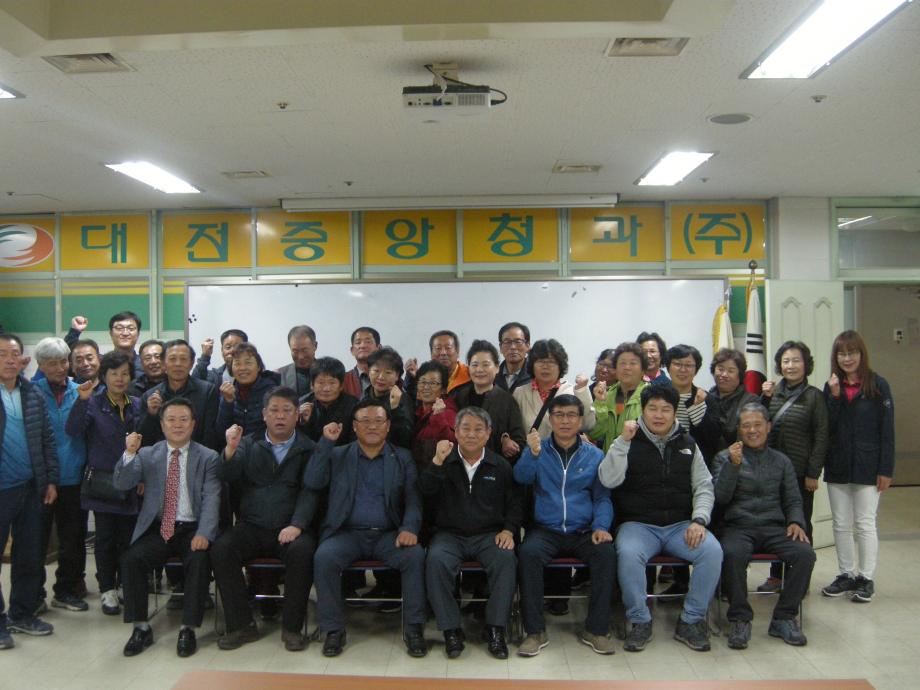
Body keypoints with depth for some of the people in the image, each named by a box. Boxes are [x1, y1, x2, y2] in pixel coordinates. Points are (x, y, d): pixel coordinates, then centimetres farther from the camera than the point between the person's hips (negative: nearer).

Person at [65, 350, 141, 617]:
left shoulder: (137, 405, 6)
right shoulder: (93, 403, -3)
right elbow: (72, 430, -19)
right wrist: (82, 400, -29)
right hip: (102, 482, -2)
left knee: (129, 538, 7)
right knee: (105, 539, 6)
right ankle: (107, 590, 18)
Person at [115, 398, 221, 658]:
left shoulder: (208, 457, 4)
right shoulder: (147, 455, 11)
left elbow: (211, 498, -5)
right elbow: (121, 484, -1)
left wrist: (203, 533, -21)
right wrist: (130, 453, -19)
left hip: (192, 529, -2)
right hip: (157, 529, 2)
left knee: (199, 561, -28)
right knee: (131, 559, -22)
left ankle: (188, 629, -13)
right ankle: (141, 628, -4)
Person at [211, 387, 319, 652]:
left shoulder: (308, 448, 7)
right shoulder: (249, 443, 15)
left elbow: (309, 491, -4)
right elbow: (229, 477, 0)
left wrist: (296, 525, -20)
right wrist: (231, 449, -21)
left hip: (290, 529, -2)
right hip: (251, 528, 3)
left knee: (302, 551, -31)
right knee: (220, 549, -23)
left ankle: (292, 627, -13)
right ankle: (241, 625, -10)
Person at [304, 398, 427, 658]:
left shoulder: (402, 458, 12)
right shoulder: (337, 455, 13)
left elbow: (413, 499, 3)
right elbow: (312, 483, -2)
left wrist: (410, 528, -17)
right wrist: (326, 442, -9)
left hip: (388, 534, 0)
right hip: (347, 533, 0)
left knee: (415, 555, -28)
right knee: (324, 556, -29)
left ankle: (414, 628, -13)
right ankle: (333, 629, -12)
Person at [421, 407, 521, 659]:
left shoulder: (500, 466, 10)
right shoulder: (445, 461, 7)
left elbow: (514, 503, 13)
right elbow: (426, 492, -8)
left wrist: (509, 529, -4)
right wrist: (437, 462, -21)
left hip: (489, 534, 1)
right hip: (450, 534, 0)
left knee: (506, 559, -30)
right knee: (436, 560, -31)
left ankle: (495, 629, -18)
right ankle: (451, 629, -19)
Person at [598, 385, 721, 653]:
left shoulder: (687, 444, 12)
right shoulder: (629, 442, 2)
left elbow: (704, 487, 11)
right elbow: (608, 480, -12)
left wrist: (699, 520, -6)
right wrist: (623, 440, -17)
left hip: (681, 525, 3)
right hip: (638, 524, -3)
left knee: (713, 551, -24)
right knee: (628, 554, -33)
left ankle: (691, 621, -5)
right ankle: (640, 621, -10)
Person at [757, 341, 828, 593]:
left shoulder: (814, 396, -3)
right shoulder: (773, 391, 8)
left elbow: (821, 437, -6)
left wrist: (813, 473, -10)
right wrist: (765, 398, -6)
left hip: (799, 470, -4)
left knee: (799, 524, 6)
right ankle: (776, 575, 21)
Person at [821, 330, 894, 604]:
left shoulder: (877, 385, -6)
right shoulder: (831, 386, 4)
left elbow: (887, 430, -7)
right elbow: (826, 428, -2)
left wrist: (886, 469, -10)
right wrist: (834, 396, -13)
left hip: (867, 466, -4)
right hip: (837, 467, 4)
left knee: (865, 524, 5)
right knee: (841, 524, 11)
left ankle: (866, 579, 17)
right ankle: (847, 575, 23)